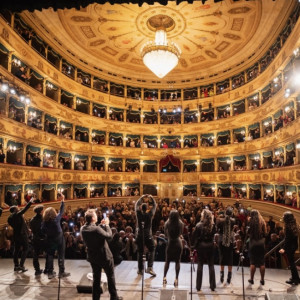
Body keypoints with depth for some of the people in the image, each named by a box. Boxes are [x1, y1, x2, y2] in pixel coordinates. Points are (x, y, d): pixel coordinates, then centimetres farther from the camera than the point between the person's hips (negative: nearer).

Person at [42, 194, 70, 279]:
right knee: (61, 255, 8)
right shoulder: (56, 218, -20)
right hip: (59, 239, -3)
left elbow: (43, 231, -5)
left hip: (50, 240, 3)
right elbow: (61, 211, -11)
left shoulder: (44, 222, -12)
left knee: (50, 256, 14)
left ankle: (50, 273, 18)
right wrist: (62, 200, -4)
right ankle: (61, 272, 14)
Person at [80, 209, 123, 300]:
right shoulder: (96, 229, -31)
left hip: (93, 257, 6)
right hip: (104, 256, -6)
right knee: (110, 276, 14)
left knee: (96, 278, 20)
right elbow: (109, 235, -21)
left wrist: (101, 225, 4)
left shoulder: (82, 229, -8)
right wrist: (106, 225, -10)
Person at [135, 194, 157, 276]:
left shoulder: (139, 214, -5)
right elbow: (154, 206, 2)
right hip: (148, 236, -2)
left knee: (140, 252, 11)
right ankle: (149, 268, -2)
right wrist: (151, 198, 10)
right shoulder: (149, 214, -10)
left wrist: (142, 197, 15)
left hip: (139, 236, 2)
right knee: (151, 250, 10)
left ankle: (140, 269, 16)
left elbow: (137, 204, 10)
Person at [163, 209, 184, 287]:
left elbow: (166, 234, -4)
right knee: (177, 261, 9)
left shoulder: (167, 223, -15)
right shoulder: (180, 223, -13)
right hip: (178, 242, 0)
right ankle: (176, 279, 9)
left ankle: (164, 277, 10)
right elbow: (181, 233, 2)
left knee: (167, 261, 15)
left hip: (170, 243, 0)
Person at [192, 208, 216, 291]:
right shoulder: (213, 225, -9)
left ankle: (198, 286, 13)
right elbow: (214, 234, -1)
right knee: (211, 265, 12)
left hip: (201, 245, -1)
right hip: (210, 246, 1)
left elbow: (194, 237, -9)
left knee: (200, 265, 8)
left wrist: (194, 246, 0)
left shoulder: (199, 225, -13)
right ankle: (212, 285, 17)